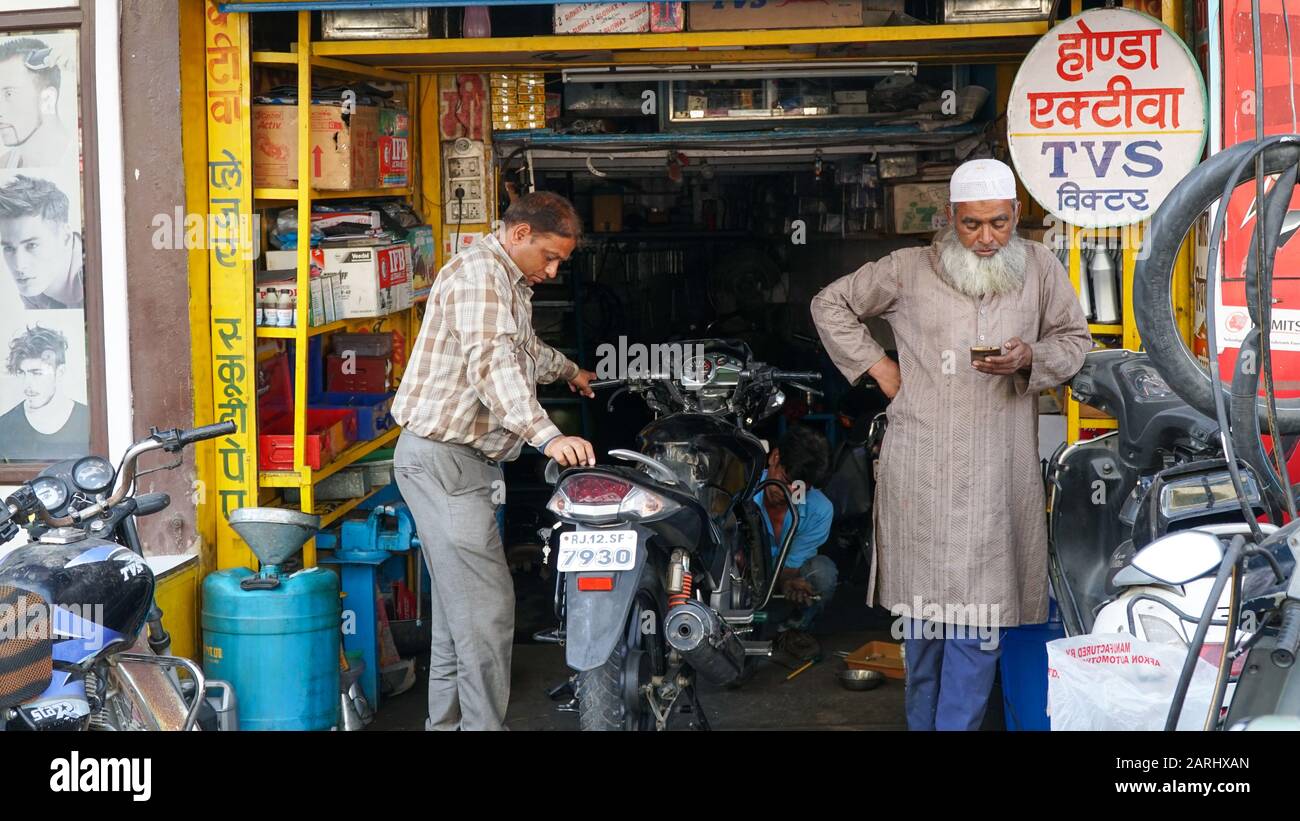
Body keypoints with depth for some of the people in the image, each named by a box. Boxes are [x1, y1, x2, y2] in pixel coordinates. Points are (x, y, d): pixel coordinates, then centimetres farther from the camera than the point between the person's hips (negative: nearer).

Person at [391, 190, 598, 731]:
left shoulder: (512, 283, 22)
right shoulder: (479, 271, -13)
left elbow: (525, 350, 43)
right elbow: (493, 362, -29)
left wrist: (568, 371, 61)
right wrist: (546, 436, -39)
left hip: (466, 462, 11)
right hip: (442, 457, -11)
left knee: (459, 605, 12)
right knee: (487, 606, -14)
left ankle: (448, 722, 18)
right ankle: (484, 724, -13)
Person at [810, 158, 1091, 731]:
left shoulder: (1038, 267, 8)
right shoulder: (909, 270, 5)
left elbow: (1074, 339, 15)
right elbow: (830, 303, 15)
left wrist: (1030, 359, -6)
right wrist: (877, 367, 7)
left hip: (997, 468, 0)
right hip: (920, 463, 0)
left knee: (977, 609, -4)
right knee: (922, 596, 6)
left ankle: (959, 722, 3)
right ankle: (923, 720, 21)